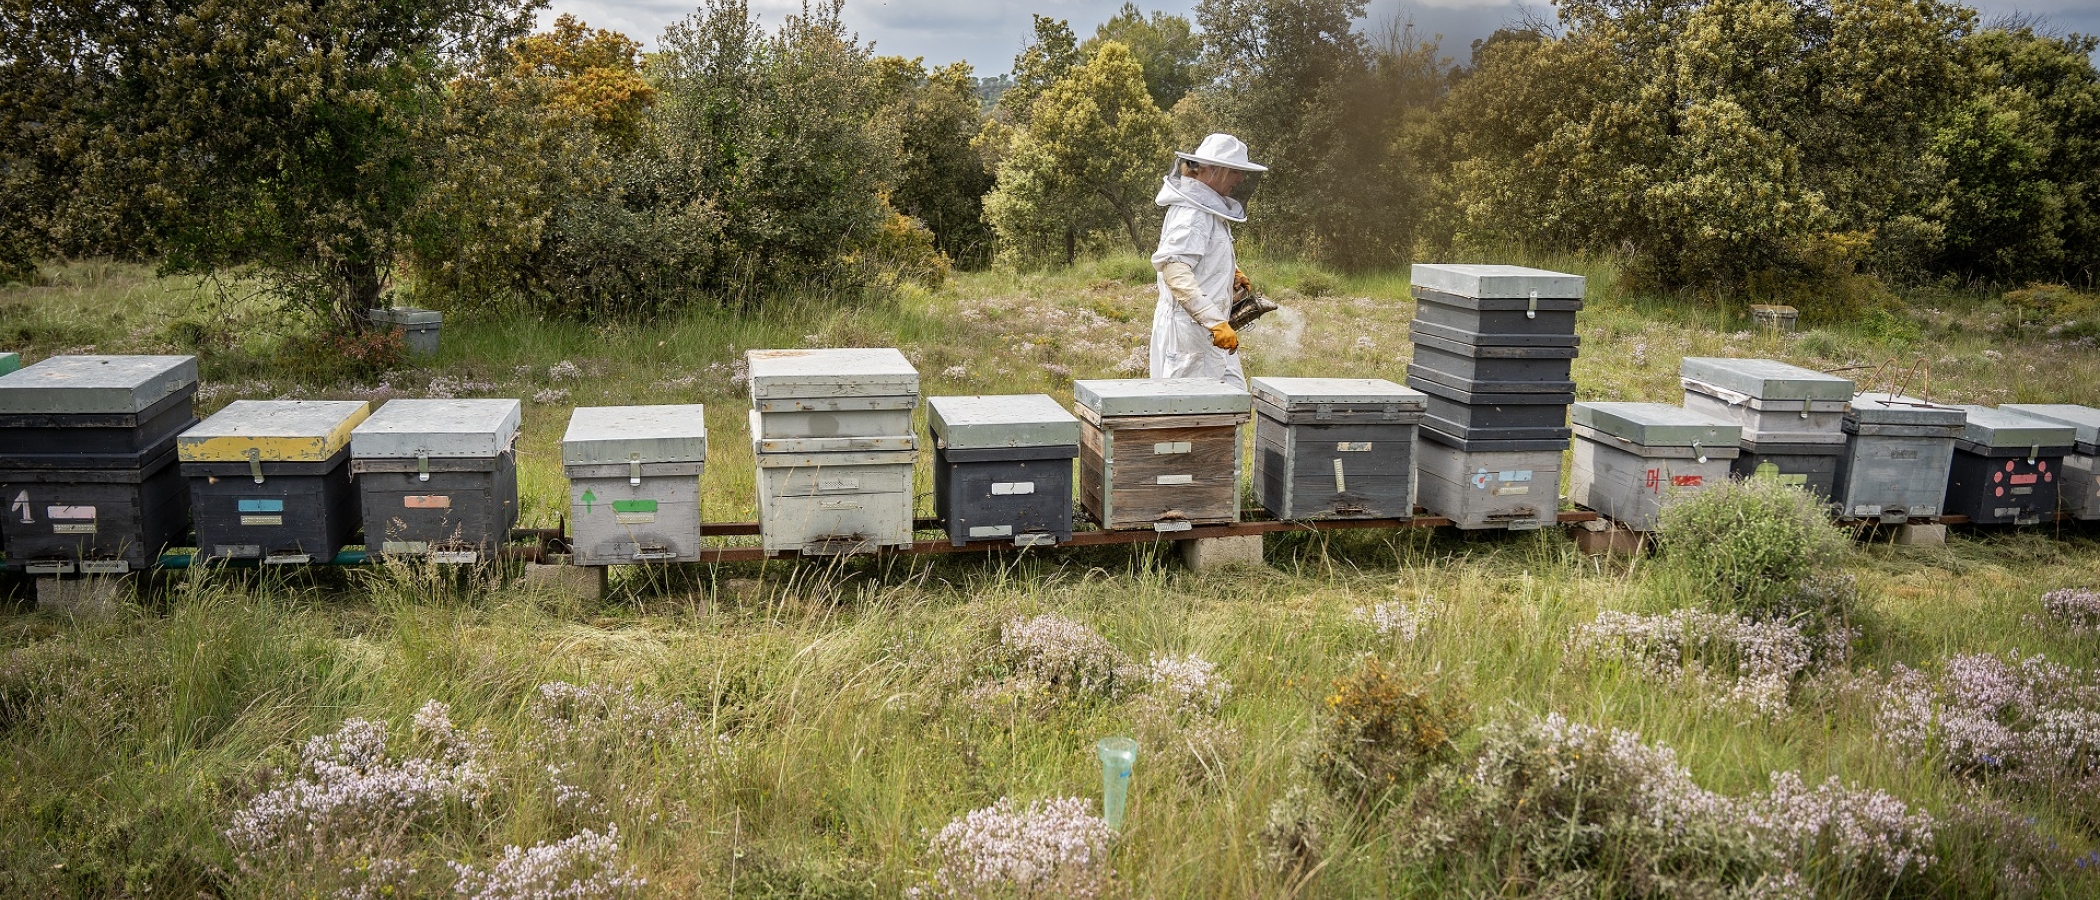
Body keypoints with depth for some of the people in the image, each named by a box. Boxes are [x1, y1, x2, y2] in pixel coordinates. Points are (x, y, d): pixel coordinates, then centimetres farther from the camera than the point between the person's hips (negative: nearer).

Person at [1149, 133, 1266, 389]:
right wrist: (1215, 322, -33)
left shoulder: (1210, 208, 14)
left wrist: (1230, 271, 21)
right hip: (1191, 327, -10)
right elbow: (1174, 270, -28)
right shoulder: (1192, 213, -16)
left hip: (1208, 327, 10)